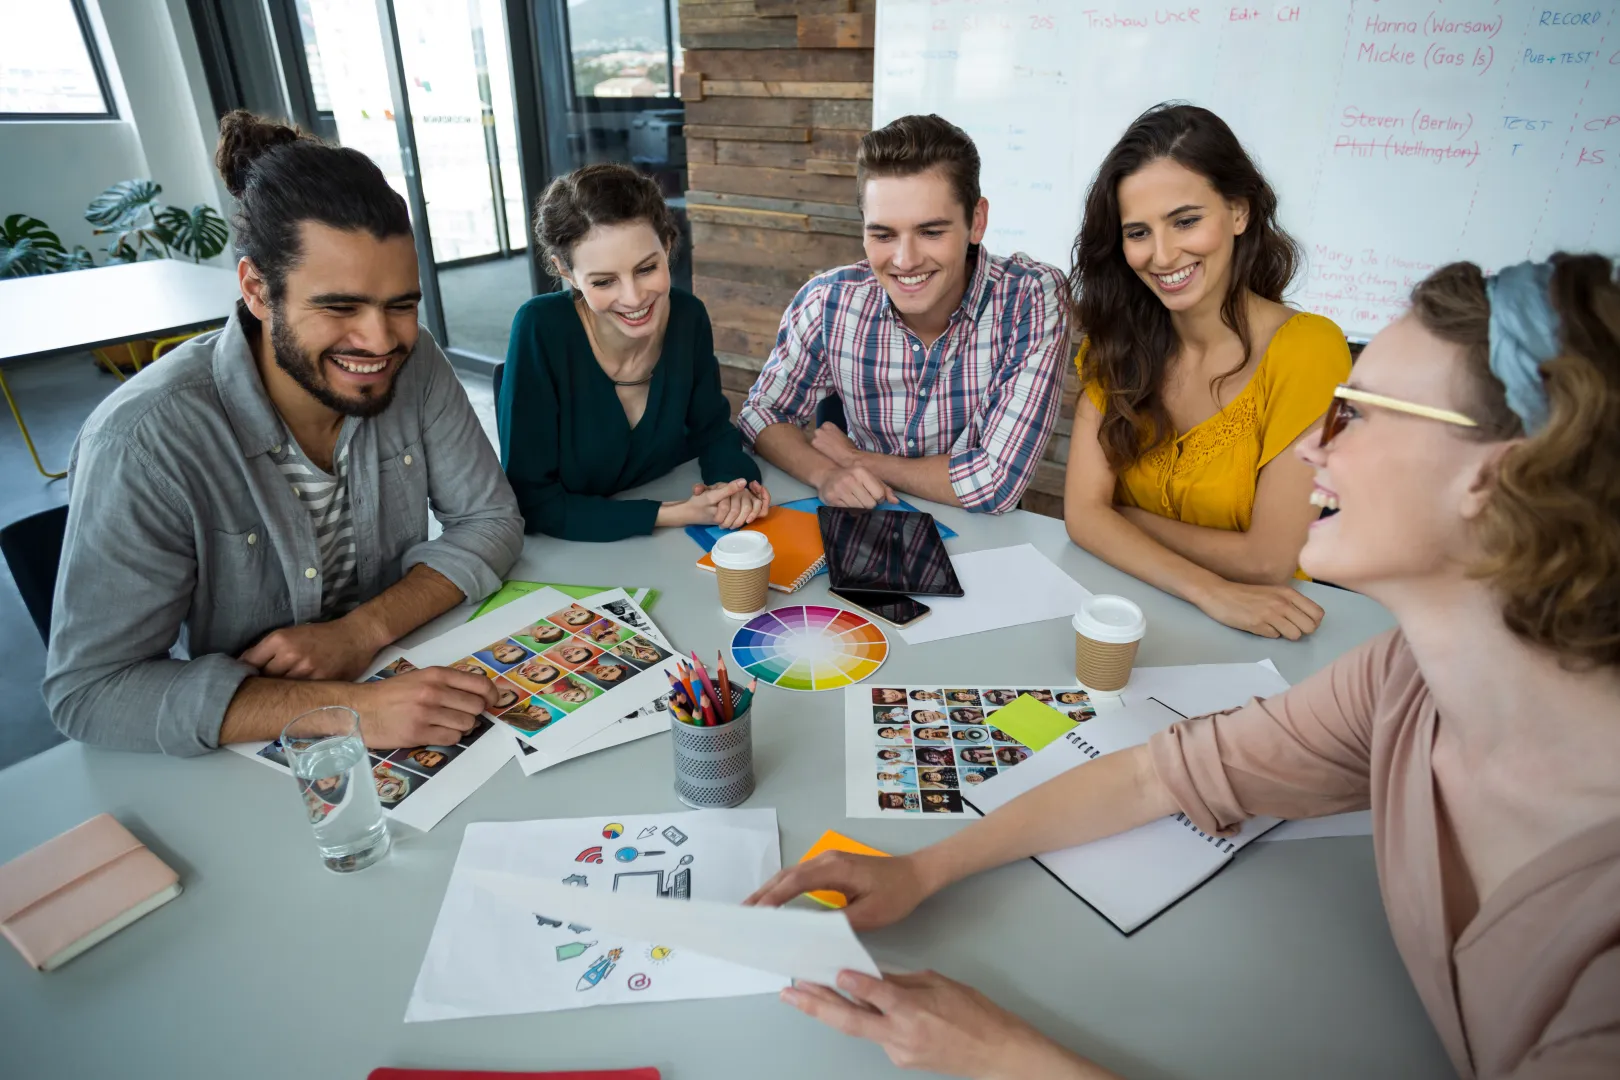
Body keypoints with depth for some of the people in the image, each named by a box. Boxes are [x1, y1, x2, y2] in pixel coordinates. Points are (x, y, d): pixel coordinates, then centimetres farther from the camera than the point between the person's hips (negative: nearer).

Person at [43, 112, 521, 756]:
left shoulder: (412, 365, -11)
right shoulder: (143, 442, -21)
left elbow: (491, 520, -6)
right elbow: (89, 690, -20)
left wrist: (362, 630, -21)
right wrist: (349, 708, -33)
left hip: (401, 672, 2)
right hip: (236, 751, -1)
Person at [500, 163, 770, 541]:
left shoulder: (688, 316, -10)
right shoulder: (541, 330, -21)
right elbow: (532, 501, -19)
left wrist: (733, 483, -17)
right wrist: (676, 514, -24)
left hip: (671, 550, 3)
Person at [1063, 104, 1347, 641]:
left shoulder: (1307, 348, -13)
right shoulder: (1117, 338, -1)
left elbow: (1268, 561, -14)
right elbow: (1082, 511, -10)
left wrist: (1124, 516, -6)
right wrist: (1207, 590, -22)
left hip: (1257, 635, -3)